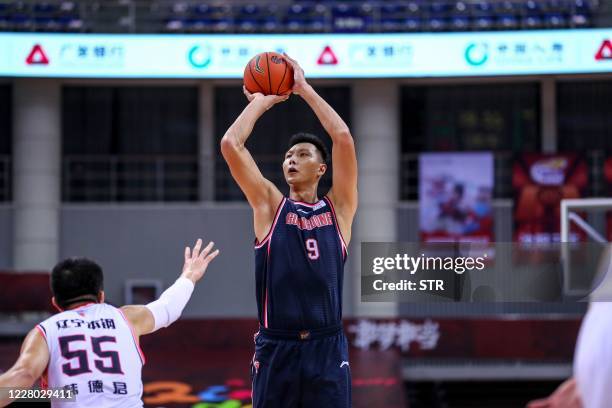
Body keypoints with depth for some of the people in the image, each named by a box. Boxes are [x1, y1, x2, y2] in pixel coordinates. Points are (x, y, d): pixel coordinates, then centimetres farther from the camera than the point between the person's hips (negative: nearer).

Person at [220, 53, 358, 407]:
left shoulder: (338, 208, 8)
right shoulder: (269, 205, 9)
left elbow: (344, 138, -3)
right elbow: (230, 145, 0)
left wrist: (305, 89, 2)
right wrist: (261, 101, 11)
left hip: (327, 350, 0)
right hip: (276, 349, 0)